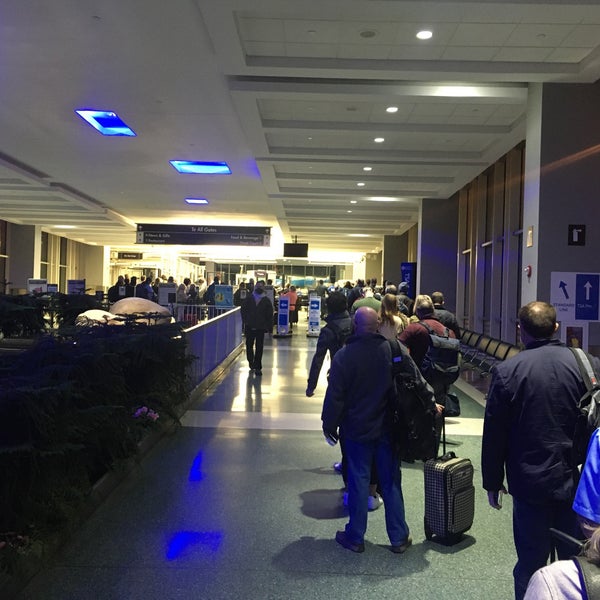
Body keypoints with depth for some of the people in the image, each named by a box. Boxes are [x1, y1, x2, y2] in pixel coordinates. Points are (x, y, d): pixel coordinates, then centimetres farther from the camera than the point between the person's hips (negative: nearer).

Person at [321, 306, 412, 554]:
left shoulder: (344, 356, -14)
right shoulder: (392, 350, -8)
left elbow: (335, 396, -10)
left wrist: (330, 424, 2)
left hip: (357, 430, -2)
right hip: (388, 430, 2)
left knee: (358, 482, 8)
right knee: (391, 483, 11)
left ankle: (355, 537, 19)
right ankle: (399, 538, 21)